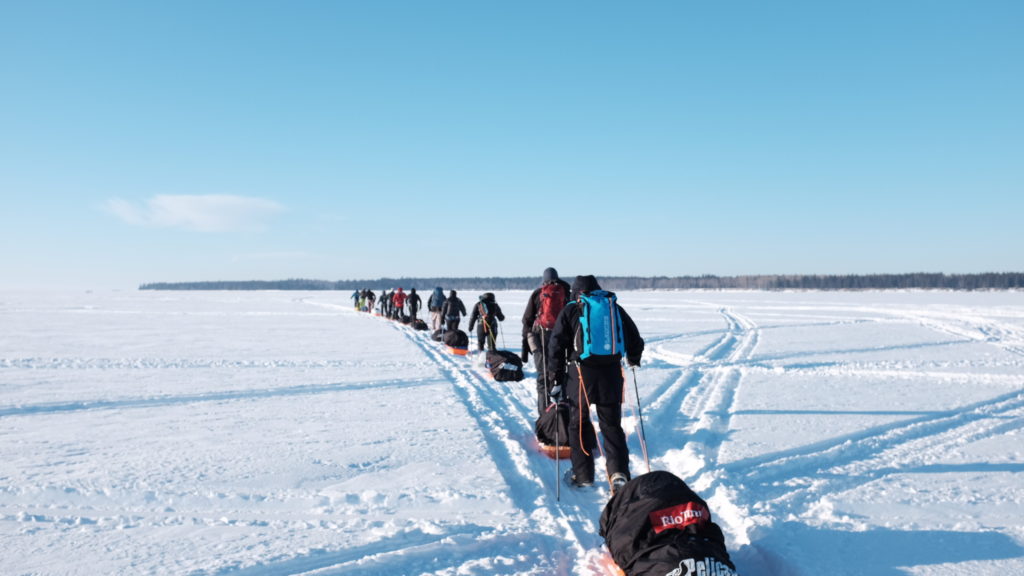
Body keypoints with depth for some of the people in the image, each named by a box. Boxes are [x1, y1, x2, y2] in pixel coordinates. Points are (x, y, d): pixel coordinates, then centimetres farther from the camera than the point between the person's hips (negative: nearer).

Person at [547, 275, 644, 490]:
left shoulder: (570, 311, 4)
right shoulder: (615, 308, 11)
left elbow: (556, 346, -3)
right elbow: (635, 341, 14)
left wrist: (556, 379, 0)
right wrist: (633, 359, 35)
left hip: (581, 375, -2)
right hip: (611, 375, 2)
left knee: (578, 424, 11)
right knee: (612, 425, 11)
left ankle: (582, 474, 14)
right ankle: (619, 472, -2)